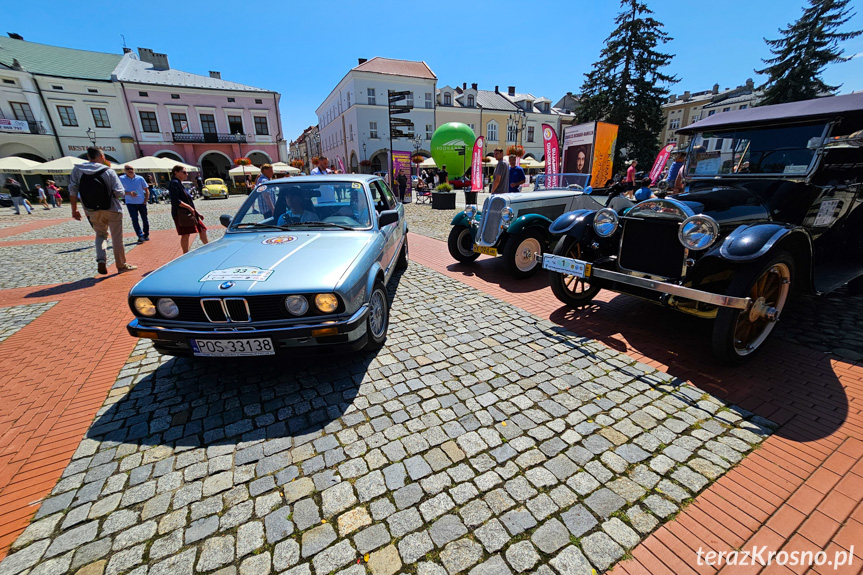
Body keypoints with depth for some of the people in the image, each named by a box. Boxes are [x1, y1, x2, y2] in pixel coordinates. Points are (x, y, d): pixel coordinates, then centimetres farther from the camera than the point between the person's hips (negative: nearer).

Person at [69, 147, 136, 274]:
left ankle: (101, 260, 0)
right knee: (117, 238, 7)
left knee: (100, 235, 21)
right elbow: (119, 193, -16)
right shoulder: (108, 171, -9)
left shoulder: (77, 170, 0)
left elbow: (73, 191, -1)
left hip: (92, 212, 3)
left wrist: (74, 209, 7)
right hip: (112, 210, -3)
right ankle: (121, 265, 15)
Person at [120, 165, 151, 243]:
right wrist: (129, 193, -19)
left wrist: (145, 201, -3)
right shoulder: (121, 179, -1)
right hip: (130, 203, -1)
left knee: (145, 219, 8)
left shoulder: (140, 178, 0)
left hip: (141, 202, 1)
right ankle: (140, 236, -10)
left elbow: (147, 190, 5)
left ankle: (146, 235, 22)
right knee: (134, 220, -10)